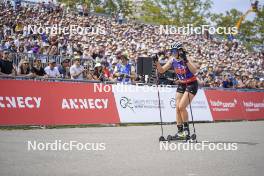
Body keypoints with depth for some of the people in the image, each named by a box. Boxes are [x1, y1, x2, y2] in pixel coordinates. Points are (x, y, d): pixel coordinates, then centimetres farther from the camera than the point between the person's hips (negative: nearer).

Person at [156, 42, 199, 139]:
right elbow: (161, 70, -1)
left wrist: (185, 61, -42)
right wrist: (157, 61, -16)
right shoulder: (172, 60, -3)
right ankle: (180, 131, 9)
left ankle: (186, 129, -3)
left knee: (181, 107, -17)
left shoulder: (187, 59, -19)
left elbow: (194, 71, -35)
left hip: (191, 84, -7)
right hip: (181, 85, 7)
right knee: (177, 108, 1)